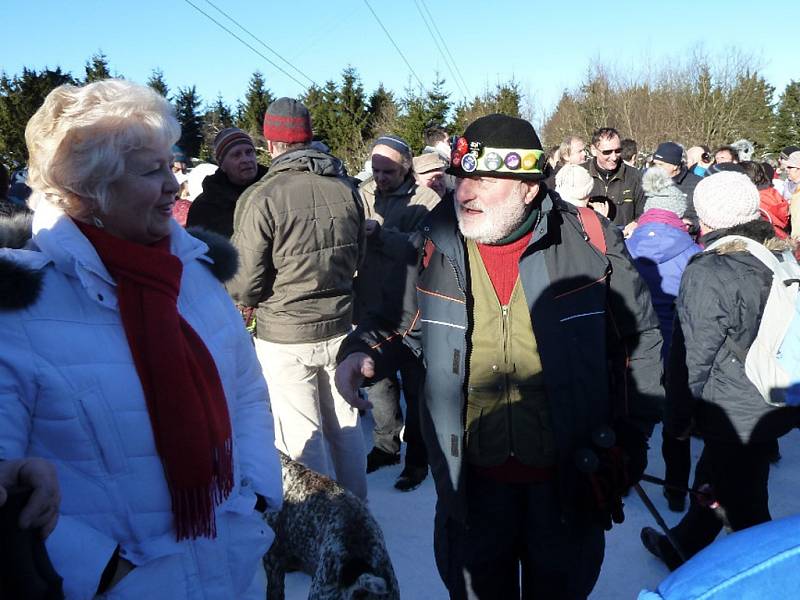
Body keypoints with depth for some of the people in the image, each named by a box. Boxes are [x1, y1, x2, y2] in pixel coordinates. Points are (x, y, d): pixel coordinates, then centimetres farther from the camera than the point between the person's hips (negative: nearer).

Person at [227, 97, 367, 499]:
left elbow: (243, 286, -15)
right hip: (340, 327, 6)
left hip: (285, 336, -5)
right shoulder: (346, 189, -2)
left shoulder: (261, 198, -18)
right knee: (345, 428, 19)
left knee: (303, 438, 6)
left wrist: (249, 298, 7)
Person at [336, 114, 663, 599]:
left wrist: (631, 435, 1)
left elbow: (640, 337, 2)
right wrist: (363, 352, -13)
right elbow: (397, 322, 8)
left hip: (569, 476, -1)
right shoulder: (433, 246, -6)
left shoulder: (591, 242, -10)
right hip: (472, 477, 1)